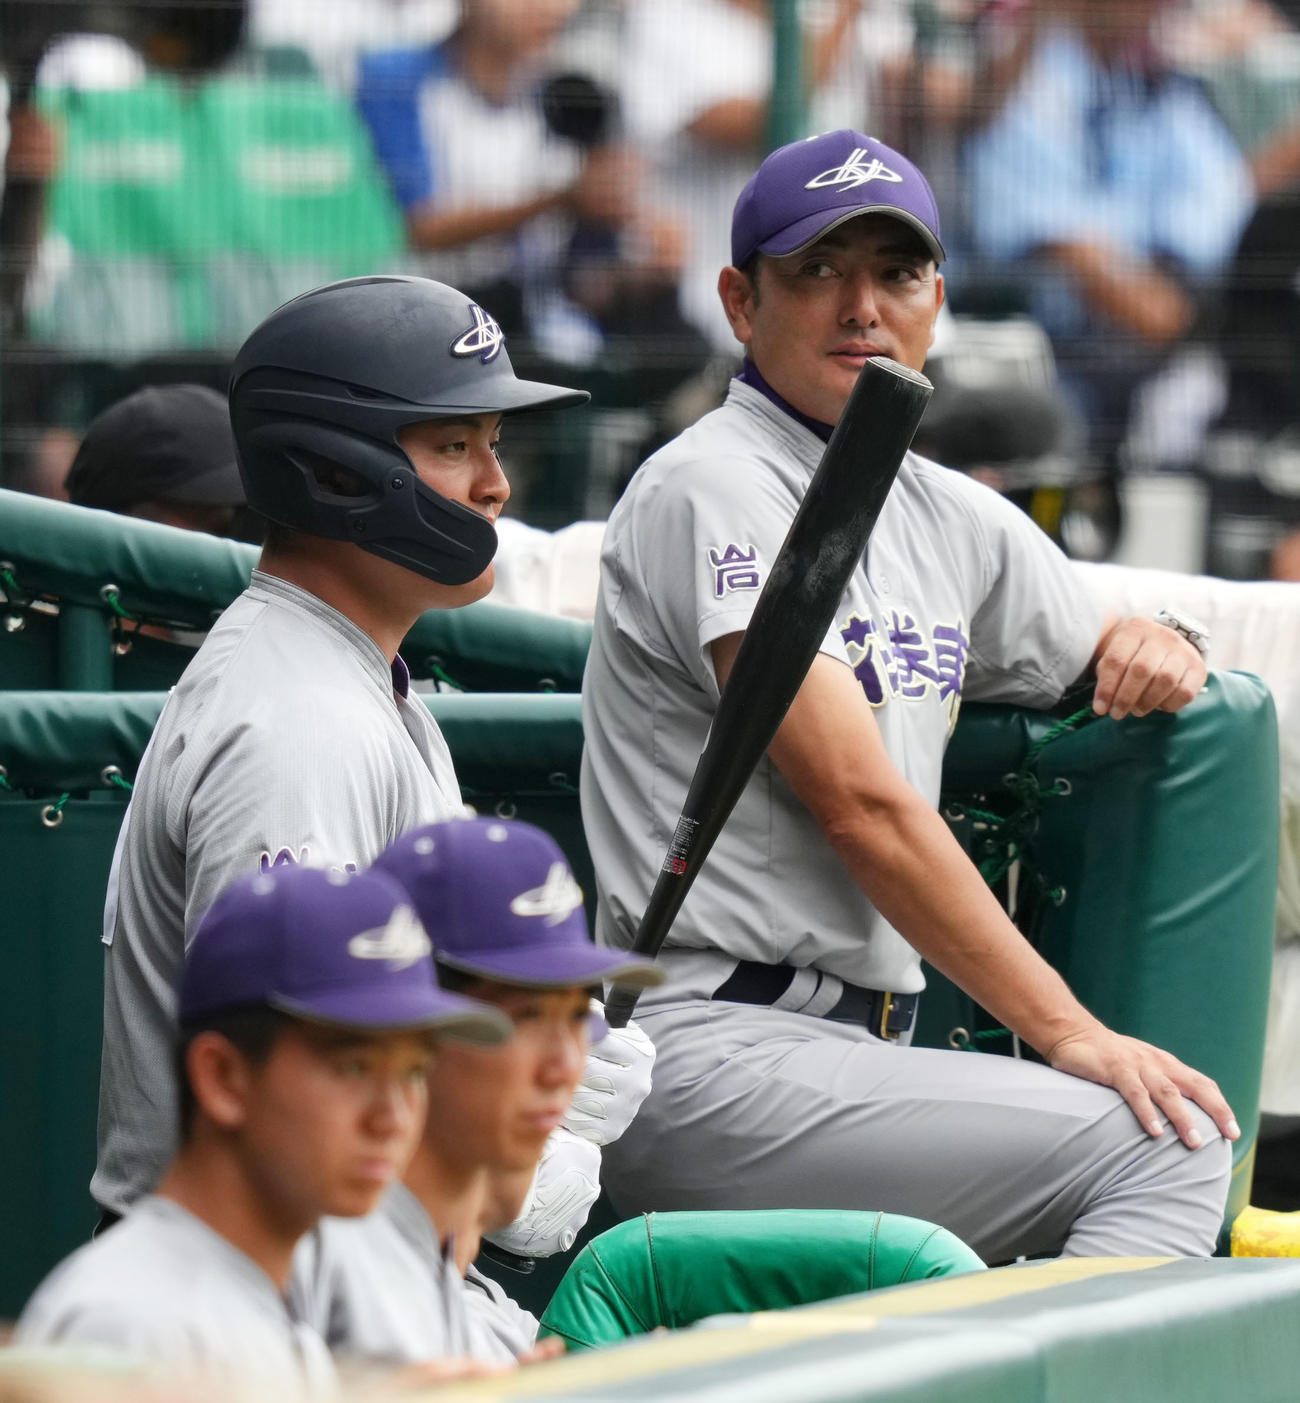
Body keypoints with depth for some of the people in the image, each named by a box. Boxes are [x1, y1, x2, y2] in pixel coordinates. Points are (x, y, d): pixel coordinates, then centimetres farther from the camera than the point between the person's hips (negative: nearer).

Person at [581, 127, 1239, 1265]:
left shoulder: (953, 519, 18)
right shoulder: (713, 490, -6)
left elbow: (1104, 661, 35)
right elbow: (860, 804, -13)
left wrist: (1155, 649, 9)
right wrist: (1066, 1031, -15)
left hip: (863, 1051, 8)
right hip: (711, 1055, -8)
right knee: (1172, 1146, -20)